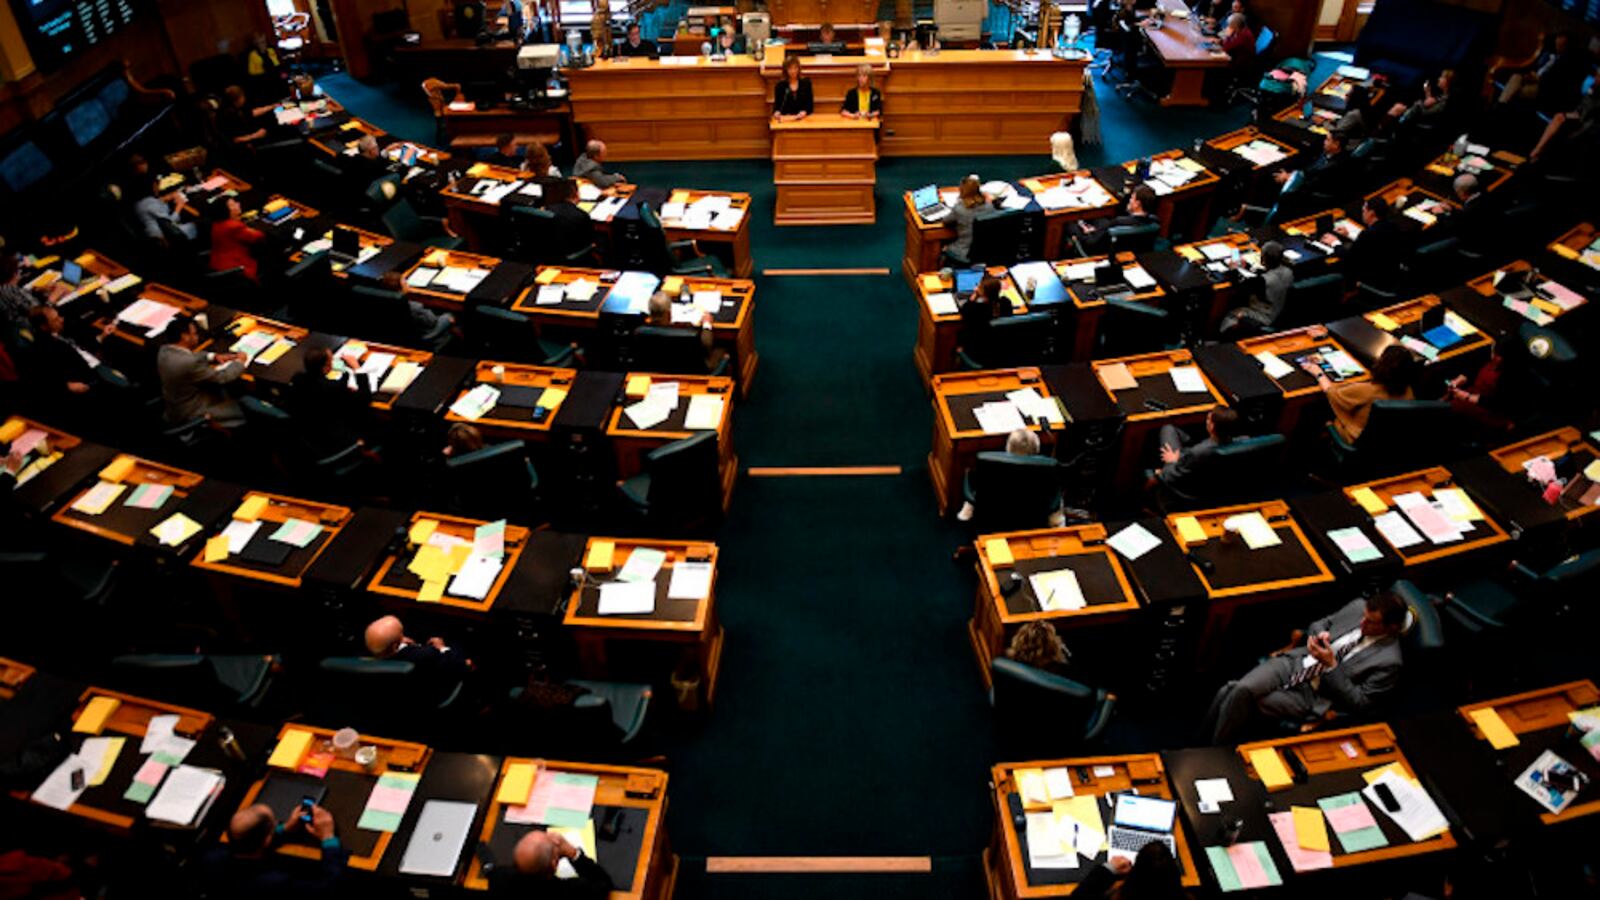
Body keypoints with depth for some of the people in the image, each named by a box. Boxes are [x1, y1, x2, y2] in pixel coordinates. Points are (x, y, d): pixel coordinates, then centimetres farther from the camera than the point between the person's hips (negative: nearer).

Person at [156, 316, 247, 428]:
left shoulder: (165, 350, -8)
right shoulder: (190, 364, -35)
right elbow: (222, 377, -22)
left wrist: (213, 357, 1)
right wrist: (239, 362, -6)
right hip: (191, 414, -9)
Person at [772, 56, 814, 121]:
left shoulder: (806, 83, 10)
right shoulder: (780, 85, 9)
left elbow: (809, 105, 4)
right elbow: (777, 105, 6)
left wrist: (803, 113, -16)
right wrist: (777, 114, -17)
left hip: (802, 119, 0)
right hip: (785, 119, 0)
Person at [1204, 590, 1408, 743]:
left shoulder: (1389, 662, -12)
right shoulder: (1357, 607, 2)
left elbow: (1358, 703, -11)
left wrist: (1331, 666, -21)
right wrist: (1319, 635, -8)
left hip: (1311, 695, -4)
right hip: (1294, 662, 5)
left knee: (1242, 706, -22)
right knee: (1241, 689, -24)